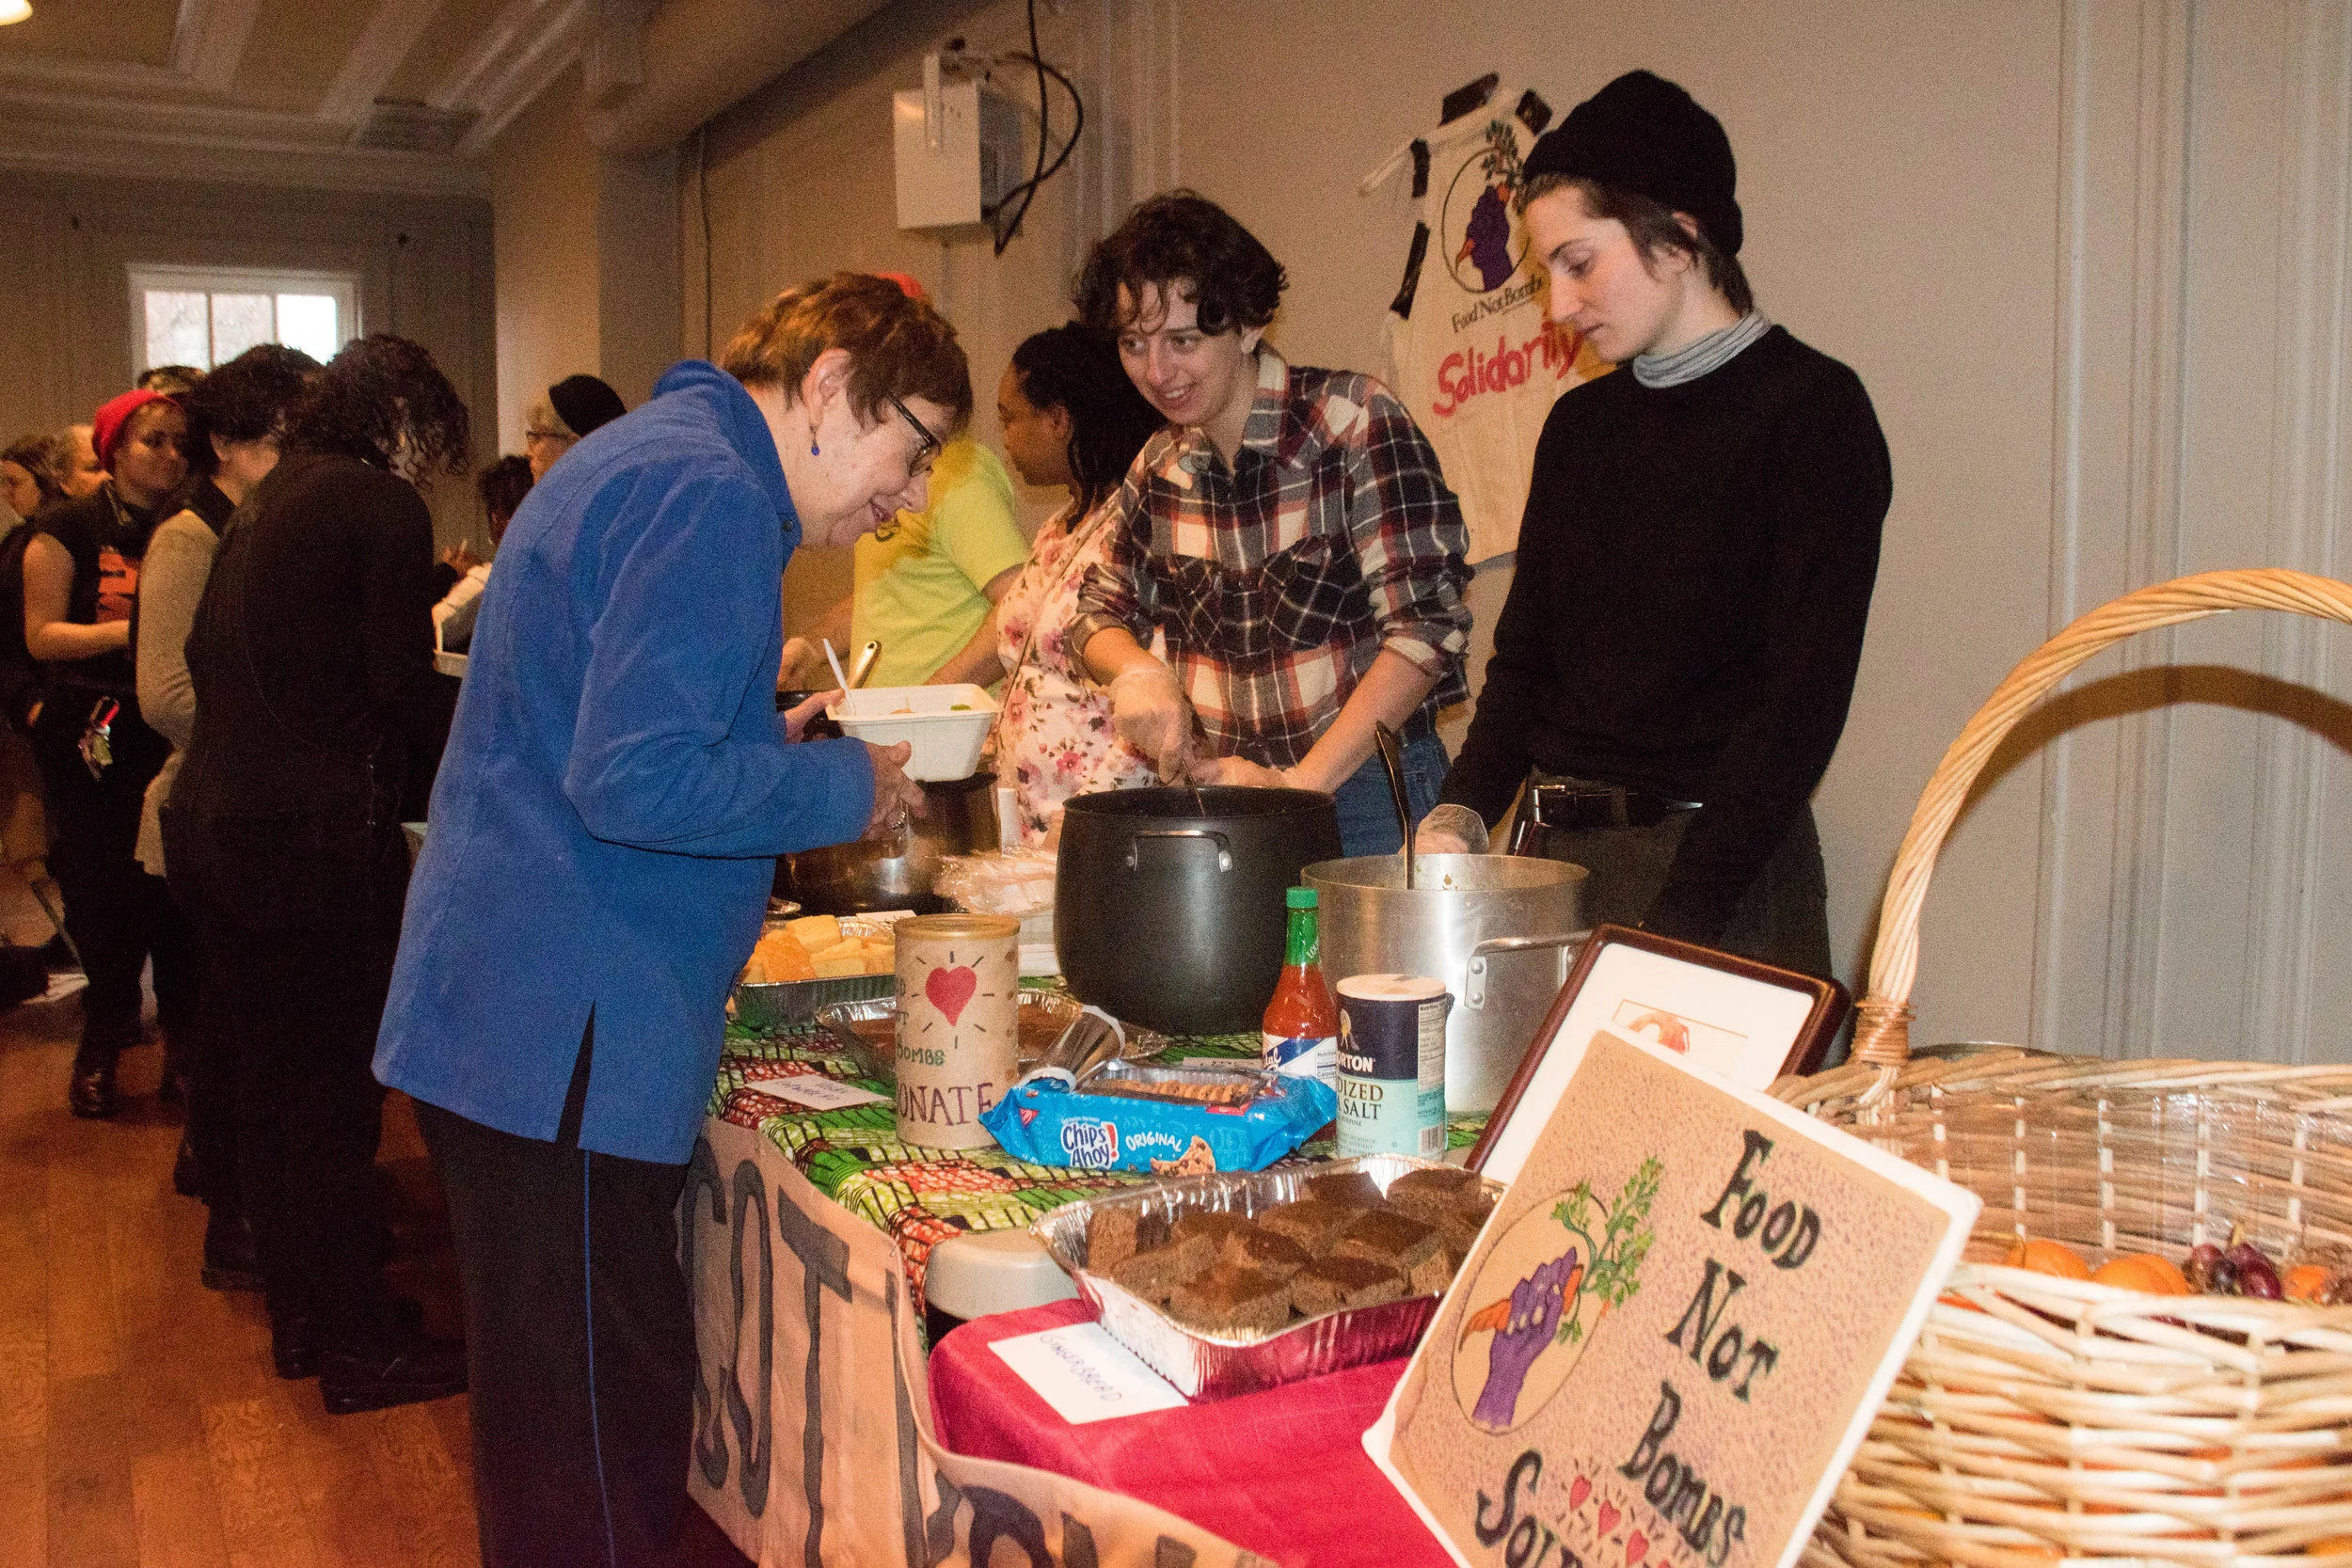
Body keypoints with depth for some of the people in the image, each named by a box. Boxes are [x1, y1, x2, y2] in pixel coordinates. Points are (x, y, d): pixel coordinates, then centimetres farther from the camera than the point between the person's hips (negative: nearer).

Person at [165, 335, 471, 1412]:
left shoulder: (265, 503, 16)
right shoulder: (382, 504, -9)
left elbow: (212, 665, 17)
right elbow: (403, 691, -15)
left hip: (212, 825, 9)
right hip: (315, 838, -9)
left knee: (271, 1082, 17)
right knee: (335, 1095, 1)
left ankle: (300, 1317, 31)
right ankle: (360, 1348, 13)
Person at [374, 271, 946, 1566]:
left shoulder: (643, 460, 19)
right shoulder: (709, 493, -15)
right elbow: (632, 782, -24)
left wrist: (766, 742, 15)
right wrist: (843, 786, -10)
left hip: (505, 1015, 11)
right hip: (564, 1035, -10)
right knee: (598, 1437, -1)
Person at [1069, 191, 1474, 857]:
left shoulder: (1355, 421, -11)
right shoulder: (1158, 469, 5)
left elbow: (1426, 625, -16)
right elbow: (1100, 614, 15)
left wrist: (1299, 782, -20)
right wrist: (1136, 671, -9)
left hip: (1364, 785, -4)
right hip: (1218, 786, 4)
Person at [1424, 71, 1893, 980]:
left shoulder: (1809, 409, -8)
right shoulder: (1581, 424, 12)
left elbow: (1802, 699, -15)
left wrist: (1678, 918, -21)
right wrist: (1461, 812, -2)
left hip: (1721, 868, -6)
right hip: (1556, 851, 6)